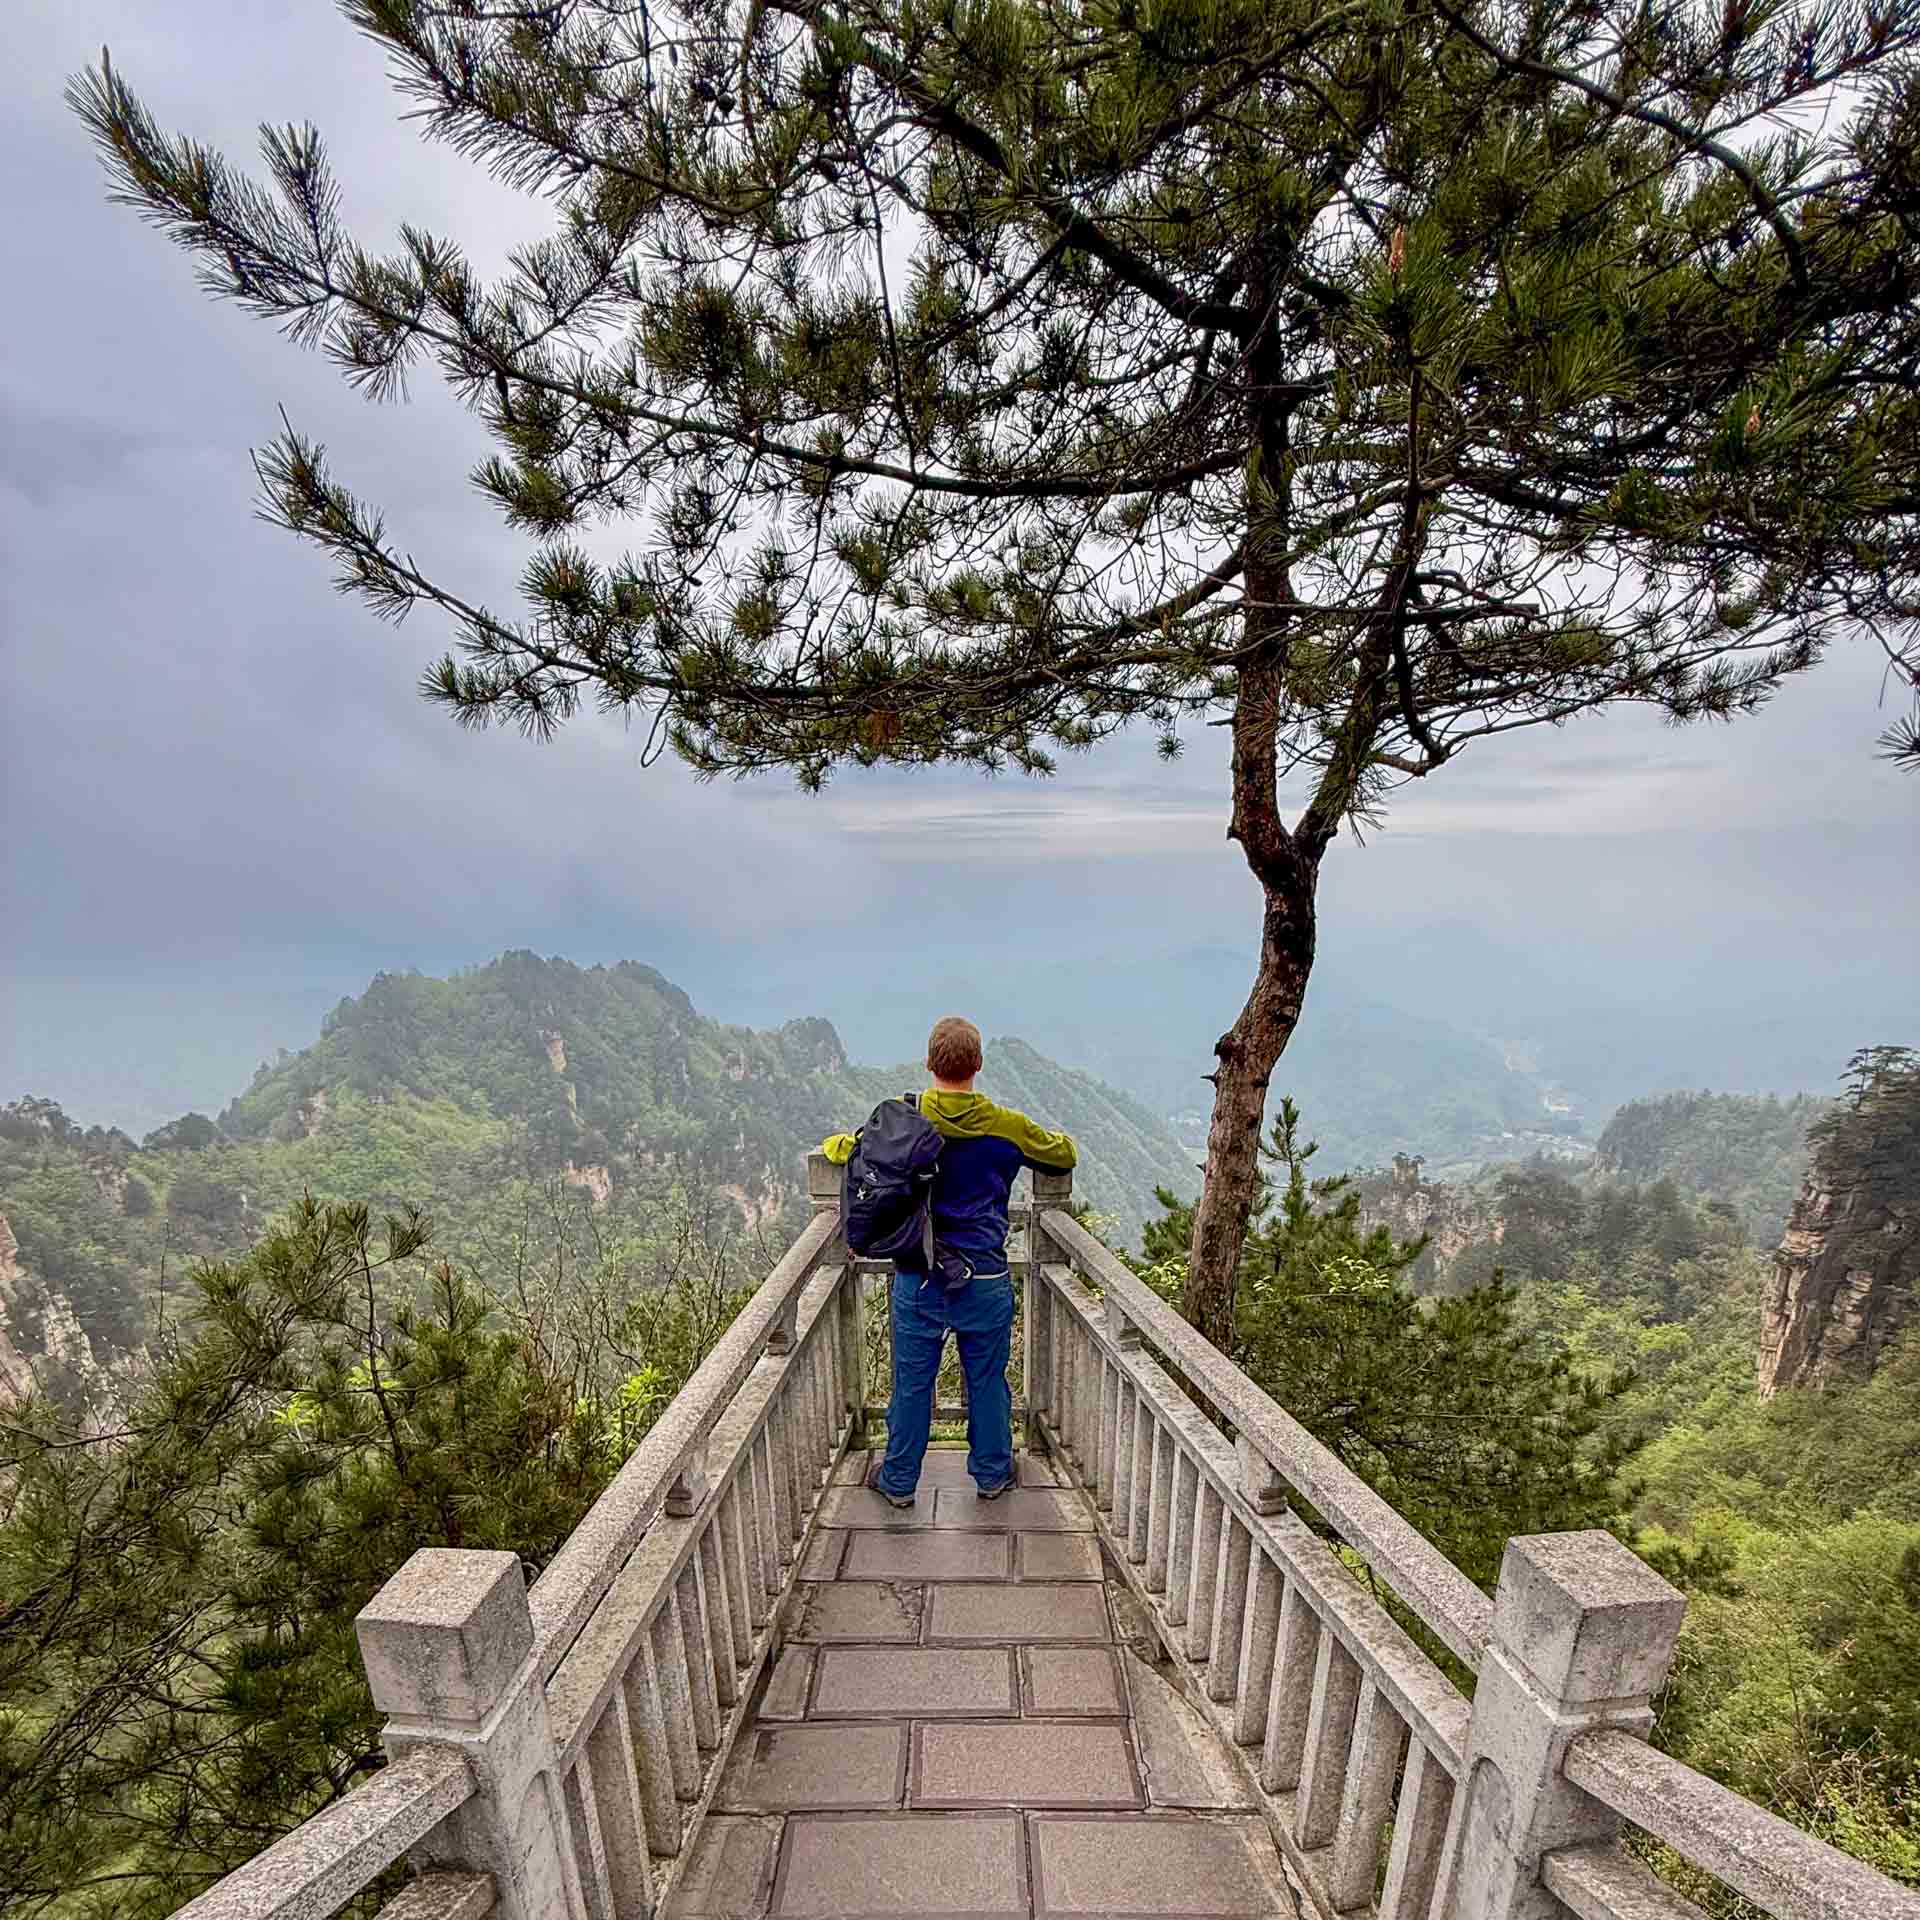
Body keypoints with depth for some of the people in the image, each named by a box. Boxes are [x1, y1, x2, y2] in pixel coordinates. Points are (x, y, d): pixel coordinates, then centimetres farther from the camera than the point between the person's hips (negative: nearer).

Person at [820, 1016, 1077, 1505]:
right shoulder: (1007, 1126, -9)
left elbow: (845, 1150, 6)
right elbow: (1063, 1156, 7)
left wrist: (834, 1142, 28)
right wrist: (1052, 1137, 29)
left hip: (917, 1278, 0)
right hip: (985, 1280, 0)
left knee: (912, 1383, 16)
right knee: (987, 1381, 18)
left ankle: (899, 1481, 33)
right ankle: (992, 1474, 36)